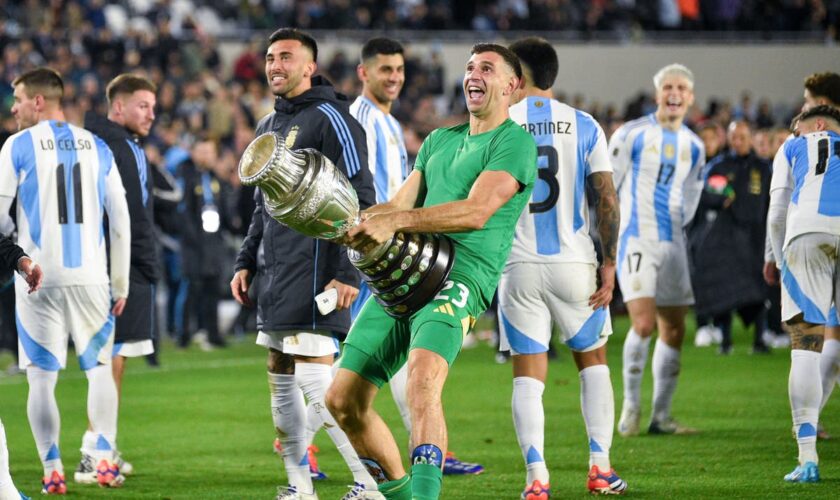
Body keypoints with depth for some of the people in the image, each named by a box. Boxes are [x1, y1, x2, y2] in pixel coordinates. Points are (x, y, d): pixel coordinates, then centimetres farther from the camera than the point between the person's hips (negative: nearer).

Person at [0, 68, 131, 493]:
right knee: (100, 368, 13)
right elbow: (121, 221, 10)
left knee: (42, 376, 4)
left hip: (39, 278, -2)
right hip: (90, 276, 3)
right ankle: (105, 460, 3)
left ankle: (53, 472, 1)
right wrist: (121, 284, 15)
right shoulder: (96, 147, 10)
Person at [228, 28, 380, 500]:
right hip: (277, 274, 9)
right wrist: (246, 262, 20)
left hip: (315, 267, -9)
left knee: (315, 377, -14)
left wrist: (348, 273, -20)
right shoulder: (268, 127, 18)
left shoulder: (329, 119, -9)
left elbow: (360, 200, -14)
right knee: (280, 377, 10)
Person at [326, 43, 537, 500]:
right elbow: (400, 206, 21)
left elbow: (476, 212, -16)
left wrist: (396, 221, -24)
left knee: (423, 376, -34)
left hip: (459, 279, -8)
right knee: (343, 400, 5)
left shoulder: (514, 142, -1)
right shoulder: (439, 140, 24)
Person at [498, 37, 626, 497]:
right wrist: (609, 263, 1)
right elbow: (606, 199, -3)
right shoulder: (583, 126, 2)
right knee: (593, 361, 16)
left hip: (517, 267, -1)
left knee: (528, 375, 4)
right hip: (574, 264, 1)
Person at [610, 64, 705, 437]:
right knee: (644, 323, -19)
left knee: (674, 331, 4)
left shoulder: (693, 146, 11)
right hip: (636, 240, -6)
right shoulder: (632, 134, -4)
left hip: (673, 244, 6)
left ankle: (661, 416, 11)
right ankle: (631, 405, -4)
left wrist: (676, 226, 13)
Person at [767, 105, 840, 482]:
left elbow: (777, 215, 19)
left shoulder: (795, 148, 27)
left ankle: (807, 458, -9)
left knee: (805, 349, -1)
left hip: (808, 235, -2)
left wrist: (783, 265, 30)